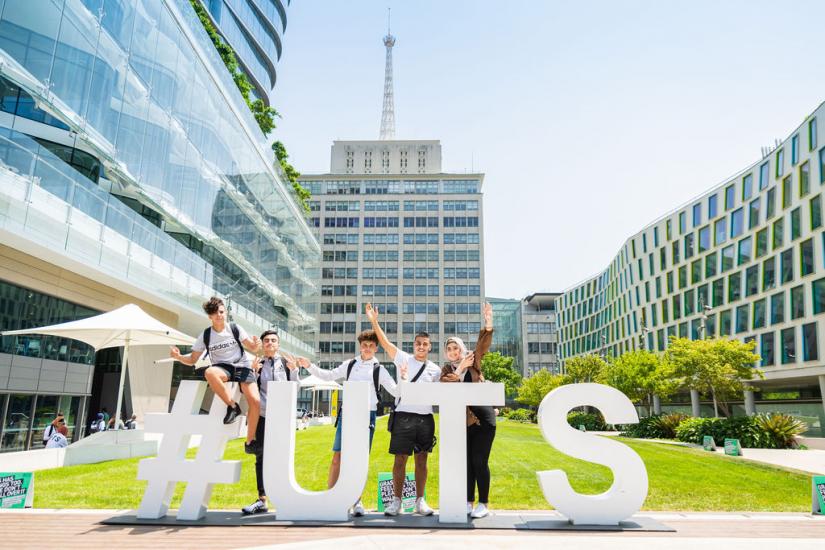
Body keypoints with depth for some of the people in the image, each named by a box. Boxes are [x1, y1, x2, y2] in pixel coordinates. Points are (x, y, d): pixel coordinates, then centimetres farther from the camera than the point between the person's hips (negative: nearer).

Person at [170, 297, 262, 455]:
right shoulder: (205, 335, 4)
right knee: (209, 372, -38)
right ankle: (232, 406, -21)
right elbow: (192, 360, 8)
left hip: (242, 366, 0)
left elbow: (252, 348, 3)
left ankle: (250, 442, -3)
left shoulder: (235, 329, 2)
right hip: (222, 368, 0)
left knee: (255, 401, -20)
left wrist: (256, 344, -21)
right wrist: (178, 356, -13)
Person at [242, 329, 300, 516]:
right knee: (261, 456, 2)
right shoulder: (257, 364, 10)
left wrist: (294, 370, -9)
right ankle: (262, 500, 9)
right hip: (263, 415, 1)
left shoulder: (286, 362, 8)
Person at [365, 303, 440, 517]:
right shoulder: (404, 359, 4)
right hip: (403, 416, -2)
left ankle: (420, 501, 16)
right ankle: (396, 501, 10)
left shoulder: (435, 369, 11)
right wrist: (374, 322, -12)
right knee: (400, 459, 1)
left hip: (425, 417, 2)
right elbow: (385, 343, -4)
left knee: (421, 460, 8)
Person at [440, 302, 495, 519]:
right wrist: (461, 368, -17)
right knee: (466, 462, 7)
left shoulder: (473, 361, 6)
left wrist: (488, 323, -25)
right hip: (462, 421, 3)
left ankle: (483, 503, 8)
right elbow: (444, 386, -10)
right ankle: (468, 502, 18)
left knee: (480, 461, -3)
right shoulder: (446, 370, 10)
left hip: (482, 417, -2)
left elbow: (483, 345, -11)